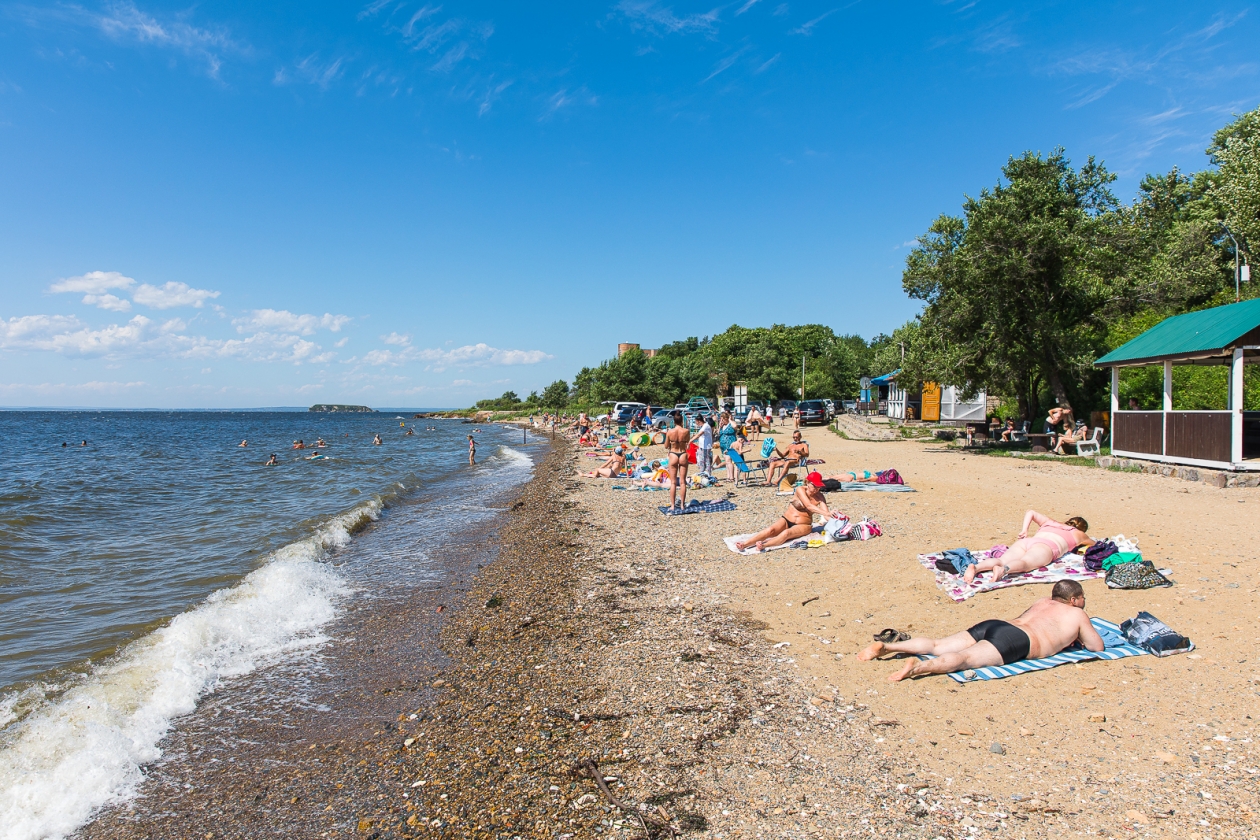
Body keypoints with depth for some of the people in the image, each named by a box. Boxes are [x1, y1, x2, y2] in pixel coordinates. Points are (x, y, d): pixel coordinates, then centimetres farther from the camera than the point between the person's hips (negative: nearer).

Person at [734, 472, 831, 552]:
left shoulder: (820, 497, -2)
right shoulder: (800, 490, -10)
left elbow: (826, 514, -12)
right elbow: (809, 506, -22)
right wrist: (825, 513, -33)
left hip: (803, 525, 0)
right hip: (786, 520, 0)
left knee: (787, 533, -34)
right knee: (771, 530, -30)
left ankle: (763, 545, -59)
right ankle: (744, 544, -42)